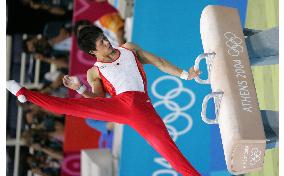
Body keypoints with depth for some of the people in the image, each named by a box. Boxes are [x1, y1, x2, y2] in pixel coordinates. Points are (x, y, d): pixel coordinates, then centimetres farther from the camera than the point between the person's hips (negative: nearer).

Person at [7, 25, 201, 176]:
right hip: (117, 104, 0)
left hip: (142, 105, 0)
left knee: (166, 146, -15)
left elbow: (159, 62, 21)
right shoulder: (95, 72, 13)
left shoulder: (129, 49, 18)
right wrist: (80, 88, -12)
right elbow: (98, 99, 6)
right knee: (67, 104, -8)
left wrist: (185, 74, 18)